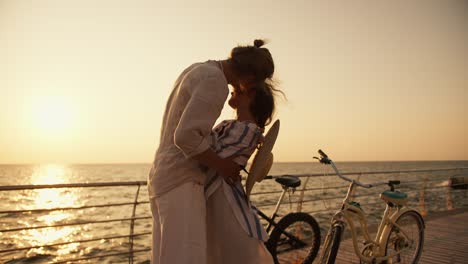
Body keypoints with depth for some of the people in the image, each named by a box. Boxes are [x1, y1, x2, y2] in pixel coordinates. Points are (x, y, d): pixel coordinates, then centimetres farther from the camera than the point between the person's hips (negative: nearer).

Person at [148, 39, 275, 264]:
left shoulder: (196, 70, 15)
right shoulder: (215, 81, -15)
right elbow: (186, 136, -24)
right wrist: (221, 165, -10)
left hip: (165, 176, 10)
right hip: (181, 182, -10)